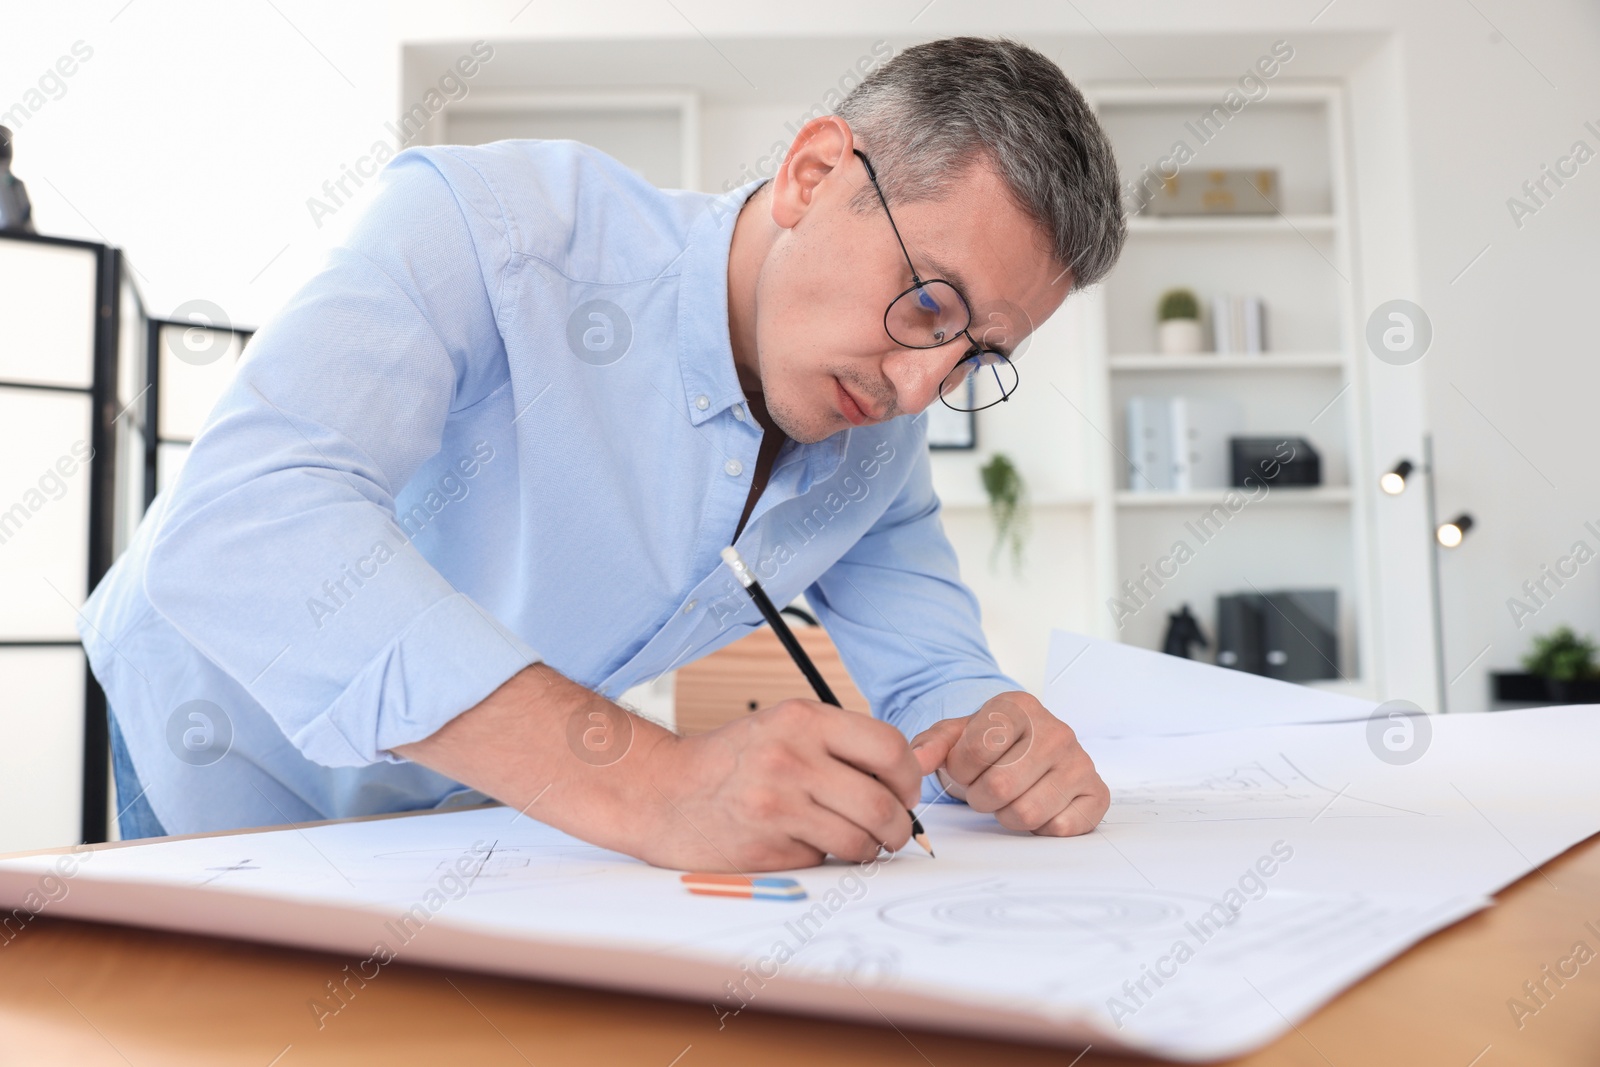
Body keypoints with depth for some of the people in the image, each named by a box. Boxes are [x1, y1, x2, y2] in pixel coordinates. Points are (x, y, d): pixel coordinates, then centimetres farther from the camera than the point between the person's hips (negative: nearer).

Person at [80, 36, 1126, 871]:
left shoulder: (879, 431, -11)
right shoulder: (489, 227, -31)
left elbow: (933, 670, -3)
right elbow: (242, 527, -44)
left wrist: (997, 739, -29)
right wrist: (646, 779, -52)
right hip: (231, 757, -3)